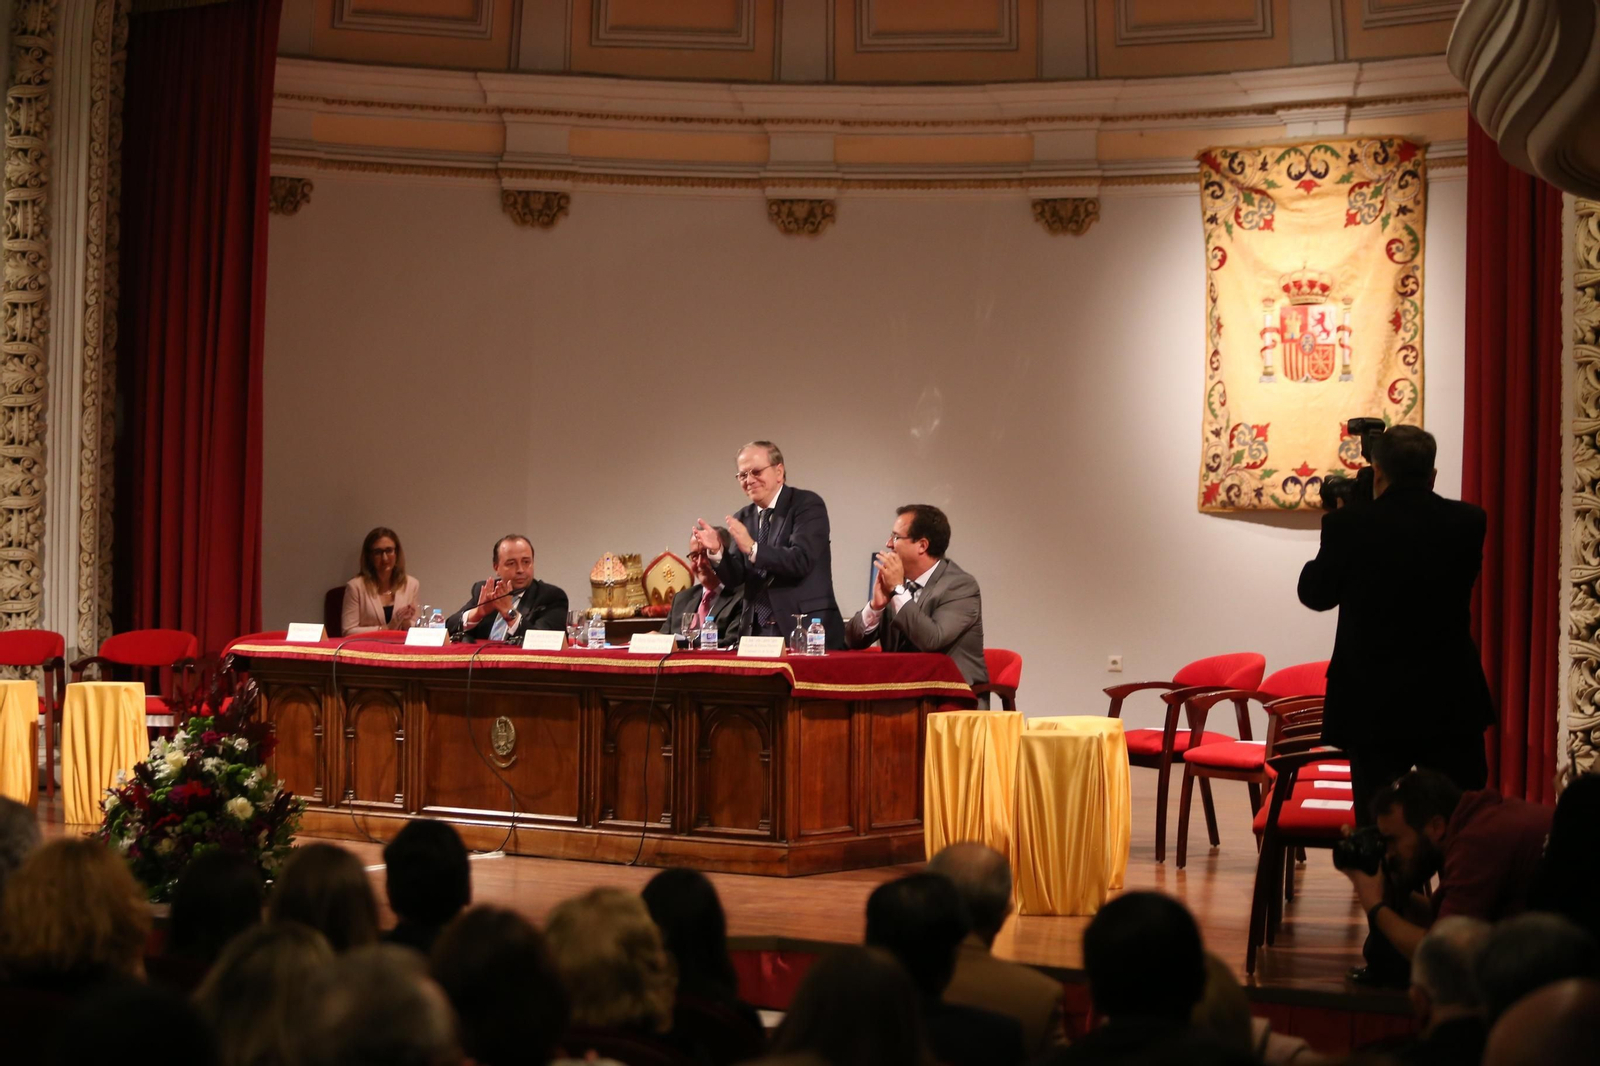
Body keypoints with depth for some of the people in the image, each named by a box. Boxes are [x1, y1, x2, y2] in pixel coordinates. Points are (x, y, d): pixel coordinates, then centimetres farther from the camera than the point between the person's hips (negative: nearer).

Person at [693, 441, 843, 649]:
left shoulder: (808, 504, -6)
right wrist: (716, 551, -12)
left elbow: (801, 561, -19)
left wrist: (752, 548, -27)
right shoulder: (743, 518, 12)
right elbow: (735, 578, 7)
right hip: (757, 631, 5)